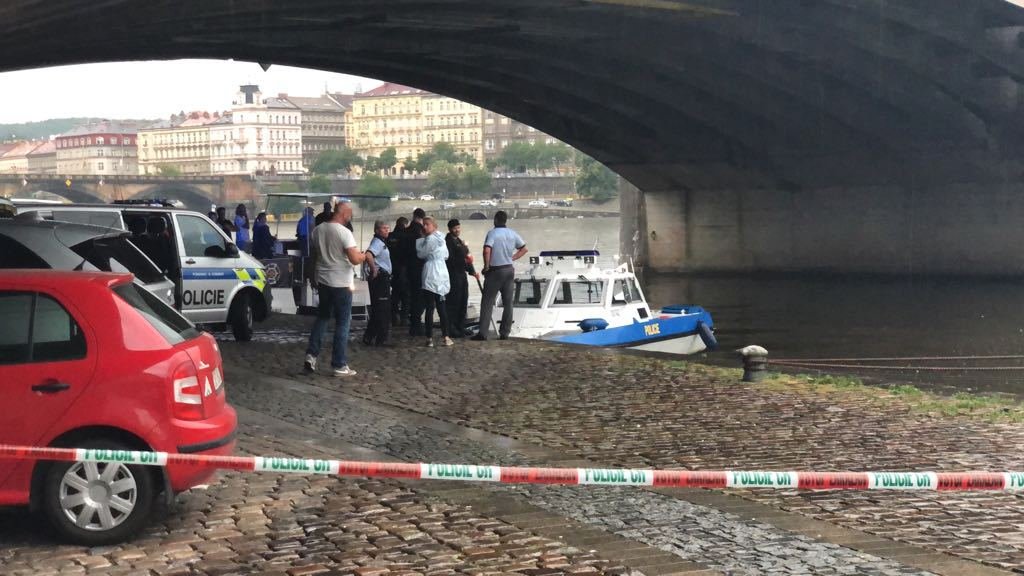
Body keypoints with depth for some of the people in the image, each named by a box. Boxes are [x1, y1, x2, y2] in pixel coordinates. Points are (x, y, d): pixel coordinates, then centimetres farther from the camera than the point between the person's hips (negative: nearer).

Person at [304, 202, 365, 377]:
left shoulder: (317, 230, 3)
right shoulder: (344, 232, -18)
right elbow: (355, 259, -23)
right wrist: (363, 256, -3)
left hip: (323, 281, 6)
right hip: (341, 283, -6)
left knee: (322, 317, 21)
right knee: (342, 323, 2)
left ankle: (311, 354, 12)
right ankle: (340, 365, 5)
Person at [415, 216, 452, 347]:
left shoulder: (430, 239, -11)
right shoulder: (441, 238, 14)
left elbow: (421, 254, -3)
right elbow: (446, 255, 19)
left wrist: (419, 240, 8)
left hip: (431, 276, -8)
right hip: (442, 274, 8)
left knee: (429, 308, -4)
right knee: (441, 307, 11)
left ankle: (430, 339, -4)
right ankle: (446, 337, 9)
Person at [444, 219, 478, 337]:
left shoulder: (459, 241, 21)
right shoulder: (448, 241, -9)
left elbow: (466, 258, 23)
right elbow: (449, 259, -18)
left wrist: (472, 272, 16)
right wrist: (463, 261, -25)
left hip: (462, 275, 9)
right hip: (453, 276, -9)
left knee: (463, 303, 12)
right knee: (453, 303, -8)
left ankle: (461, 328, 20)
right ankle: (451, 329, -4)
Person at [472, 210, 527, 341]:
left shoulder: (492, 233, -12)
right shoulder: (512, 234, 5)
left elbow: (487, 250, -25)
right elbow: (524, 248, 13)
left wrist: (486, 266, -13)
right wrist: (512, 258, 11)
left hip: (495, 271, -5)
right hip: (509, 270, 5)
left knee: (487, 302, -1)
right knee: (508, 303, 9)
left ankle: (483, 333, -5)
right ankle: (505, 333, 9)